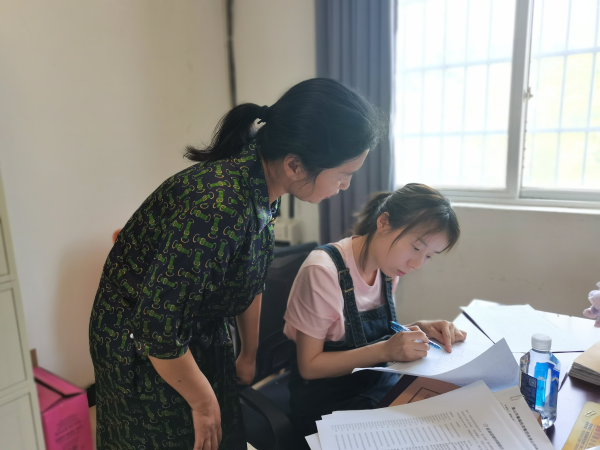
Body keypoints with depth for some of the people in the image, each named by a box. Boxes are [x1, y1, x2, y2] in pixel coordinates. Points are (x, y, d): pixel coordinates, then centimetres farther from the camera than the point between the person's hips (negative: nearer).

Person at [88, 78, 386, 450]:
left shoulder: (263, 186, -10)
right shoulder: (217, 208, -37)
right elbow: (155, 326, -30)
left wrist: (249, 356, 14)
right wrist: (204, 403, -13)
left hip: (202, 334, 7)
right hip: (141, 348, -7)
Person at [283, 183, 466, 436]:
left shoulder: (387, 265, -2)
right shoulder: (324, 271, -25)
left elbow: (375, 332, 7)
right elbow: (309, 366, -18)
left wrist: (419, 329, -11)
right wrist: (385, 350, -28)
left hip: (378, 384, 7)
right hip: (327, 403, -6)